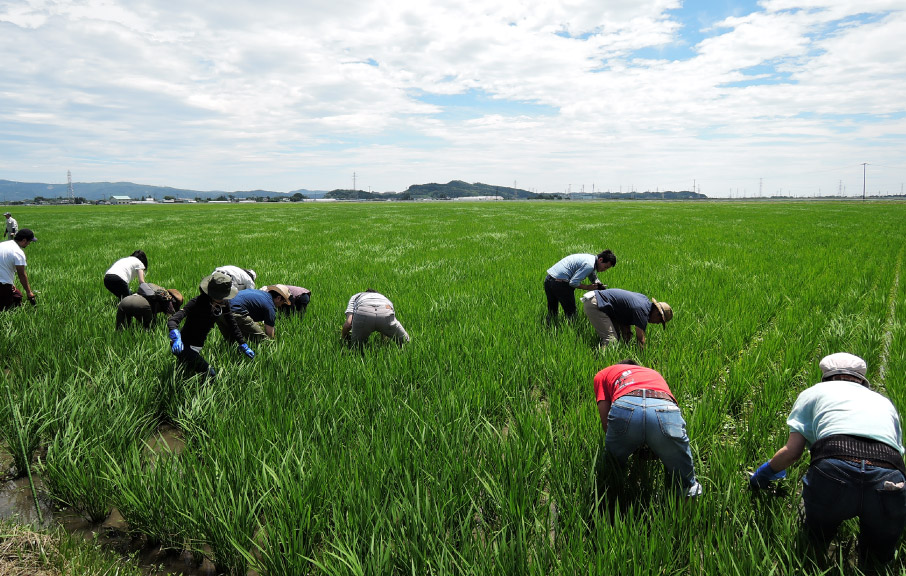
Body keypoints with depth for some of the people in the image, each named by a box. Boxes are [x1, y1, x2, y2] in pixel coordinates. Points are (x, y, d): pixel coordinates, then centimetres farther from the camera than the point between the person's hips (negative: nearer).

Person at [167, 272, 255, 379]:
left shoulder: (223, 304, -7)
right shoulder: (197, 302, -25)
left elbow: (232, 325, 7)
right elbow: (172, 320, -34)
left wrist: (243, 346, 9)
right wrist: (176, 337, -52)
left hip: (198, 346, 7)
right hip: (185, 345, -7)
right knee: (210, 375, -19)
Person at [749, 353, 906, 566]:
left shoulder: (815, 391, 26)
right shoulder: (884, 402, 35)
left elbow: (792, 452, 17)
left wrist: (765, 471, 35)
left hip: (833, 470, -2)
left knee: (811, 548, 22)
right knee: (877, 562, 20)